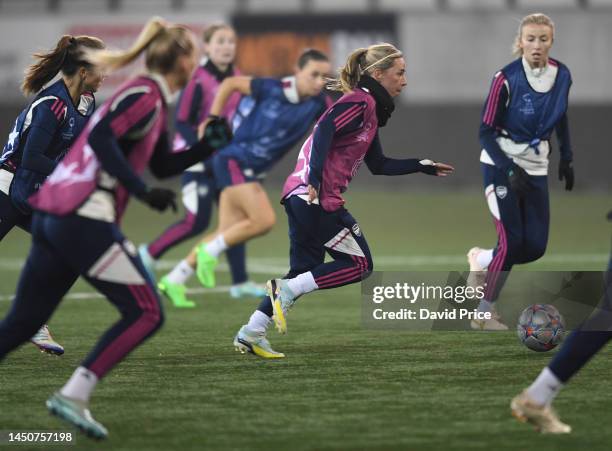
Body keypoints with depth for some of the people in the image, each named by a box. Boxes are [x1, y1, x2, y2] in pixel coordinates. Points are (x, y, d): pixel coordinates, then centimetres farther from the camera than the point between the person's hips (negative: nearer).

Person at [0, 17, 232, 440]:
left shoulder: (151, 101, 21)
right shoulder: (145, 95, -8)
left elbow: (164, 165, 31)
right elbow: (99, 139, -22)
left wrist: (209, 145, 19)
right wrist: (143, 191, -21)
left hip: (53, 215, 10)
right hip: (85, 218, -10)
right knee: (146, 313, -4)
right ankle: (73, 396, -11)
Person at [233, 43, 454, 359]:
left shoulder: (368, 108, 22)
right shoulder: (361, 102, -8)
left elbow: (378, 165, 29)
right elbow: (325, 128, -24)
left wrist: (422, 166, 28)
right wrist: (315, 178, -32)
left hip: (299, 194, 10)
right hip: (318, 198, -10)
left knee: (305, 272, 13)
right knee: (359, 265, -1)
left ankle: (251, 334, 10)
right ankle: (286, 289, -8)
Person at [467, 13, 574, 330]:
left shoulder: (562, 75, -3)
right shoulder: (507, 78, -18)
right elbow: (486, 132, -13)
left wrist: (566, 158, 10)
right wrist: (510, 170, -22)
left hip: (536, 168, 5)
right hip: (502, 165, -5)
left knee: (535, 246, -2)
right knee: (512, 242, -12)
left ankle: (482, 260, 27)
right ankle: (484, 314, 3)